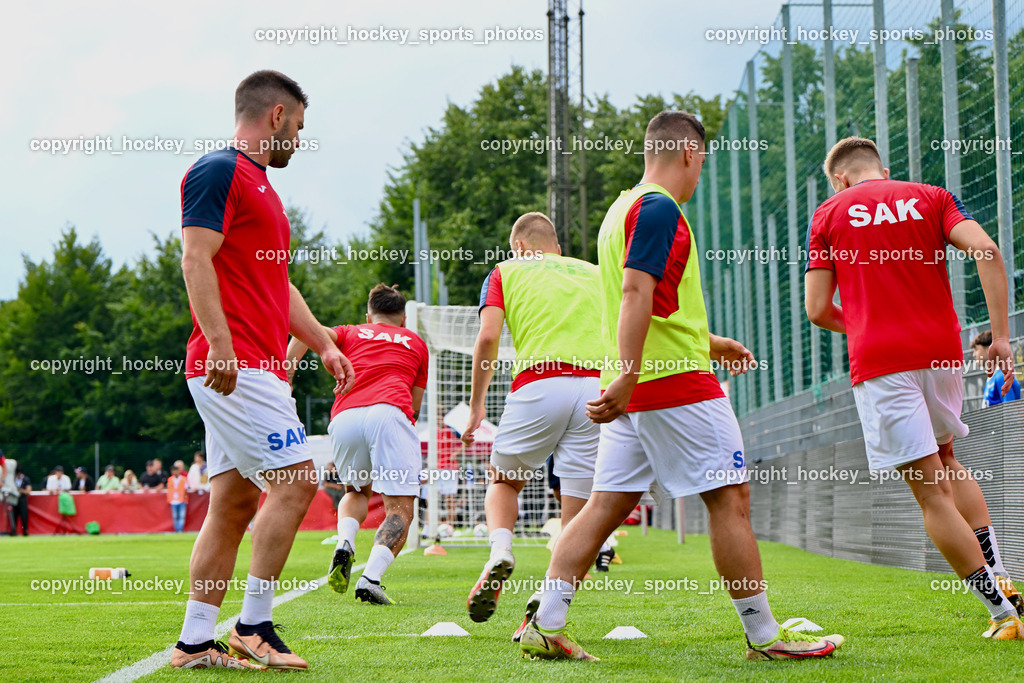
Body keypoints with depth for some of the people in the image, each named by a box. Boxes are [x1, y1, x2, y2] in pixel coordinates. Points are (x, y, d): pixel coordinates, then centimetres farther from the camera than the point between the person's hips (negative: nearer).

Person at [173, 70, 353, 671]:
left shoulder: (260, 186, 24)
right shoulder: (218, 171, -6)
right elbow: (197, 260, -16)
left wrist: (323, 344, 24)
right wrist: (220, 345, -25)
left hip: (254, 368, 10)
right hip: (234, 366, -10)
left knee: (235, 501, 7)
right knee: (295, 481, -12)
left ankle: (196, 642, 9)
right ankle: (254, 626, -7)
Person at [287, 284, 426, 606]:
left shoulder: (350, 332, 29)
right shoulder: (415, 342, 29)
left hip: (344, 417, 3)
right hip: (389, 412, -2)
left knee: (356, 491, 27)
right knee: (400, 508, -3)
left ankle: (344, 544, -2)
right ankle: (371, 578, -27)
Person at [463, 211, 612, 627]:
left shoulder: (507, 271, 18)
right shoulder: (594, 273, 25)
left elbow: (488, 338, 3)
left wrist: (476, 404, 11)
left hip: (539, 385, -2)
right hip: (597, 386, 2)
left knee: (503, 481, 21)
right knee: (577, 513, 4)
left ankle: (500, 552, -6)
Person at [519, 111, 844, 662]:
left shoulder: (624, 208, 21)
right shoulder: (659, 209, -10)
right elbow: (636, 293, -22)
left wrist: (708, 343, 34)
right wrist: (627, 375, -28)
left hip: (635, 389, 10)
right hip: (676, 380, -10)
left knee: (607, 505, 7)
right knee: (730, 498, -3)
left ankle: (544, 626, 1)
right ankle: (764, 637, 2)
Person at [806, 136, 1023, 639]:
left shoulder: (829, 214, 8)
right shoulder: (931, 197, 12)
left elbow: (817, 310, 3)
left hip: (879, 361, -4)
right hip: (941, 350, 4)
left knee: (930, 490, -3)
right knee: (945, 461, 26)